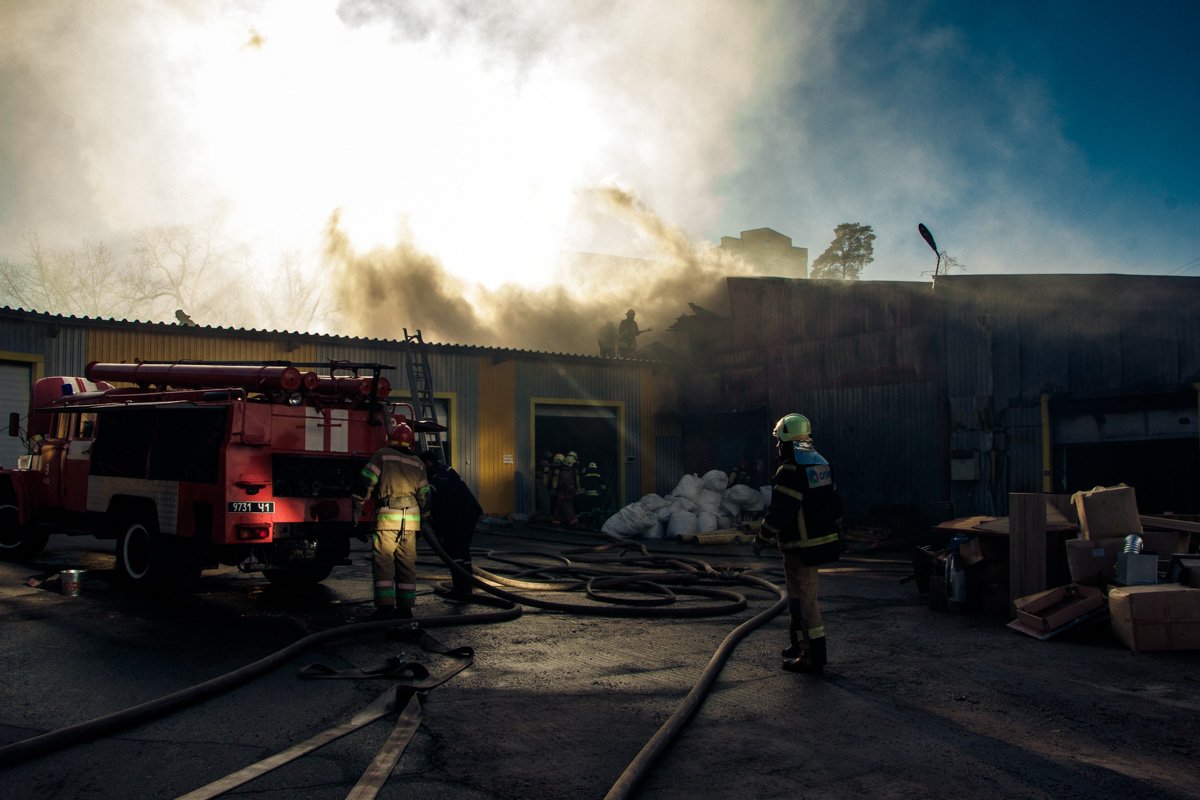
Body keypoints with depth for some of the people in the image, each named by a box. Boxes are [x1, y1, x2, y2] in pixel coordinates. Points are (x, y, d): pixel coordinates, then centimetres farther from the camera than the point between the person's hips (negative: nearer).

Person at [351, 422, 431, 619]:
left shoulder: (382, 455, 2)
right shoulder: (418, 464, 15)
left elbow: (366, 481, -4)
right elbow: (424, 495, 18)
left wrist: (358, 505, 5)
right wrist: (424, 516, 31)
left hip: (387, 516, -4)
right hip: (411, 520, 4)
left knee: (383, 561, -2)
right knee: (407, 564, 9)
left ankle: (385, 607, -8)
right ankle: (405, 607, 11)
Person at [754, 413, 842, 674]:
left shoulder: (790, 470, -19)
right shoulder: (821, 463, 11)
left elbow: (779, 511, -22)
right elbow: (835, 503, 17)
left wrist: (762, 538, -11)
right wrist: (835, 533, 26)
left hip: (801, 547, -10)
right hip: (823, 541, 10)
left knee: (804, 599, -2)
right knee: (801, 595, 21)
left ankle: (813, 657, 3)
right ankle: (800, 645, 32)